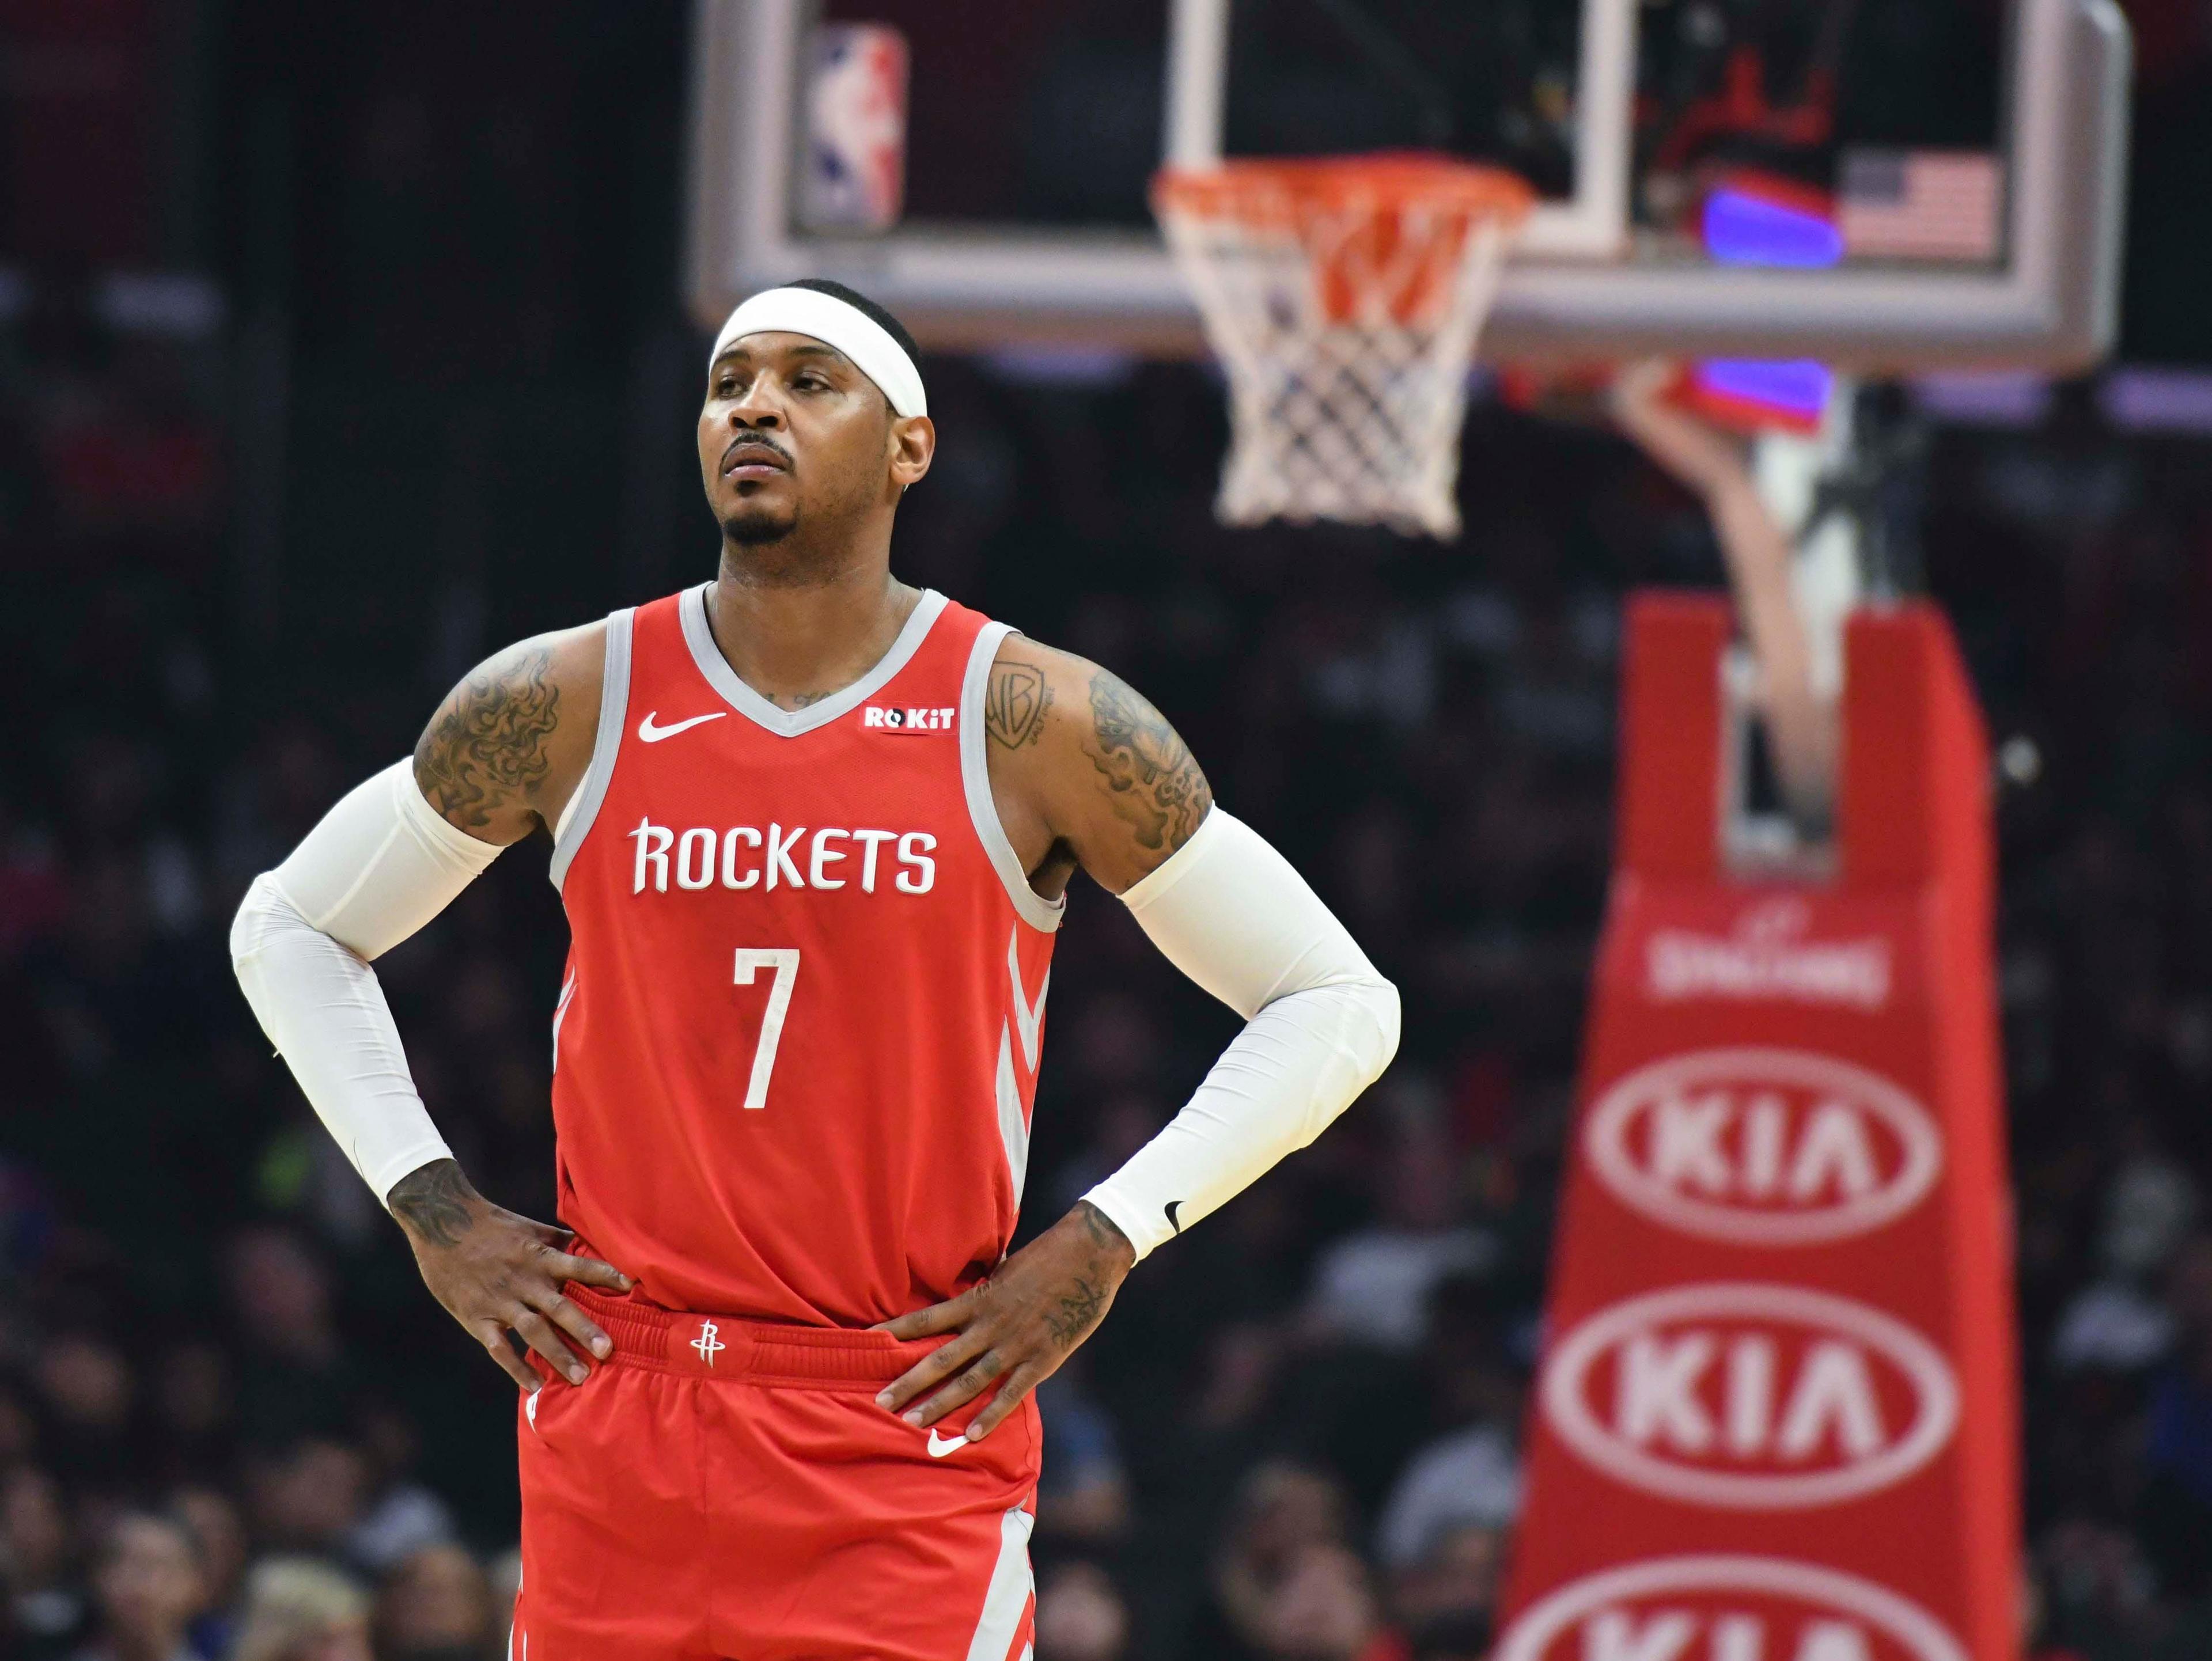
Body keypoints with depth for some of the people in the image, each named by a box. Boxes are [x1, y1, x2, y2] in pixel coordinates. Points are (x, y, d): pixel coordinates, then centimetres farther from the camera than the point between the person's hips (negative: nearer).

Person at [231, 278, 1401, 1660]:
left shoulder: (1037, 725, -3)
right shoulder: (564, 705, 3)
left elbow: (1340, 1005, 2)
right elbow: (291, 929, 17)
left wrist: (1105, 1243, -6)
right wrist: (434, 1212, 5)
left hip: (916, 1442, -2)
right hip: (616, 1434, 2)